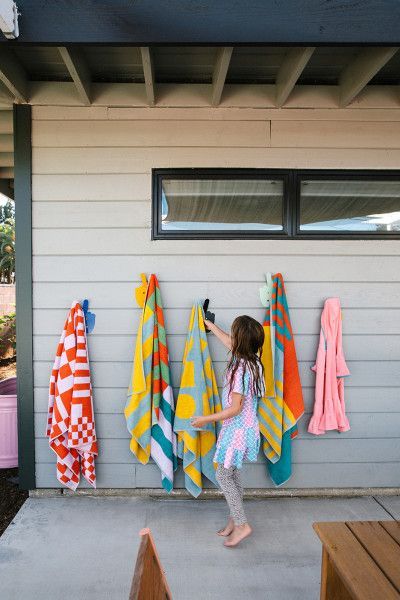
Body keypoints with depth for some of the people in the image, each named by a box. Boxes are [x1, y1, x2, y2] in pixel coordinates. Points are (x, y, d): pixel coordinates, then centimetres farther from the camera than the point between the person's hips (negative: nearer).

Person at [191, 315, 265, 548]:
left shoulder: (240, 369, -27)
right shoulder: (252, 361, 0)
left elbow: (235, 408, -25)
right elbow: (229, 343, 19)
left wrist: (206, 419, -15)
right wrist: (210, 325, 30)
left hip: (238, 430, -9)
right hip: (245, 427, 9)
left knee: (223, 476, 3)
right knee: (233, 475, 18)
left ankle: (242, 524, 10)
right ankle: (235, 520, 29)